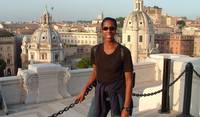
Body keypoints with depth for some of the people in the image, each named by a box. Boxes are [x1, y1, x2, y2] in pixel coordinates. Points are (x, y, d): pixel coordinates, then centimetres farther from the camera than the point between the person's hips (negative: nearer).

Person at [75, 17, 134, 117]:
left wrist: (126, 108, -17)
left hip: (118, 95, -4)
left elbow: (129, 80, -14)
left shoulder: (124, 52, -16)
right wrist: (84, 91, 12)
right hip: (100, 94, 4)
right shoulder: (95, 50, -3)